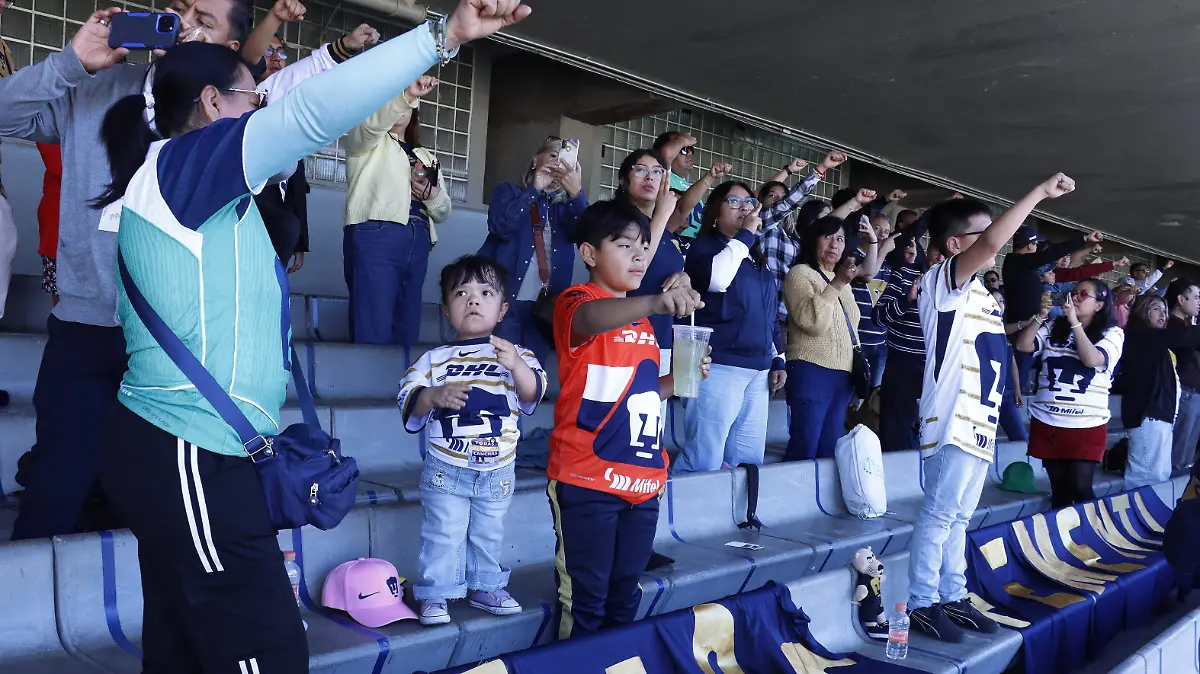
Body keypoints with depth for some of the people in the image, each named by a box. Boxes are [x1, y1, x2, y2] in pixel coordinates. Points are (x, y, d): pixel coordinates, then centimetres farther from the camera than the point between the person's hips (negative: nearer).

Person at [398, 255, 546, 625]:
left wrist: (516, 365, -30)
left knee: (489, 535, 16)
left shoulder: (515, 354, -1)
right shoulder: (435, 359, -2)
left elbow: (533, 394, -13)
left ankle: (485, 587, 33)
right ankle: (435, 594, 17)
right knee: (443, 536, 4)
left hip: (498, 470, 2)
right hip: (446, 470, -2)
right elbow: (408, 406, -6)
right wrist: (434, 395, -26)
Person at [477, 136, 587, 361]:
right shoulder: (509, 191, 9)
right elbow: (501, 227, -11)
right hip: (506, 298, -3)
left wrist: (576, 193, -17)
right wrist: (534, 189, -10)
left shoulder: (564, 205, 17)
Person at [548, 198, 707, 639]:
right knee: (585, 599, -1)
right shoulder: (577, 301, -7)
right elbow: (589, 319, -34)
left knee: (625, 594, 17)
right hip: (587, 479, -7)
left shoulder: (642, 318, 17)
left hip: (643, 478, 7)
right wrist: (653, 303, -52)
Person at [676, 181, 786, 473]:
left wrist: (776, 360, 19)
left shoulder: (756, 258, 21)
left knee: (749, 460, 8)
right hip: (719, 366, -8)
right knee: (704, 461, -10)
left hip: (757, 370, 8)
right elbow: (716, 279, -23)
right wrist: (745, 234, -12)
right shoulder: (705, 245, 0)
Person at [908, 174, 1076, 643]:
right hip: (954, 421, -9)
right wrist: (1040, 192, -20)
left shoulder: (980, 293, 20)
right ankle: (923, 604, 4)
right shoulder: (944, 280, -8)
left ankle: (952, 598, 23)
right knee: (938, 514, -4)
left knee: (958, 517, 14)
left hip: (980, 422, 9)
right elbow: (992, 243, -24)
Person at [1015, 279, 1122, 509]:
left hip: (1086, 426, -3)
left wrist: (1075, 322, -16)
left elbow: (1092, 359, -18)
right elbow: (1022, 346, 0)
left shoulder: (1112, 333, 0)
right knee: (1058, 487, 11)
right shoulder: (1053, 327, 8)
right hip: (1047, 423, 3)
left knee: (1079, 487, -7)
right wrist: (1040, 317, -9)